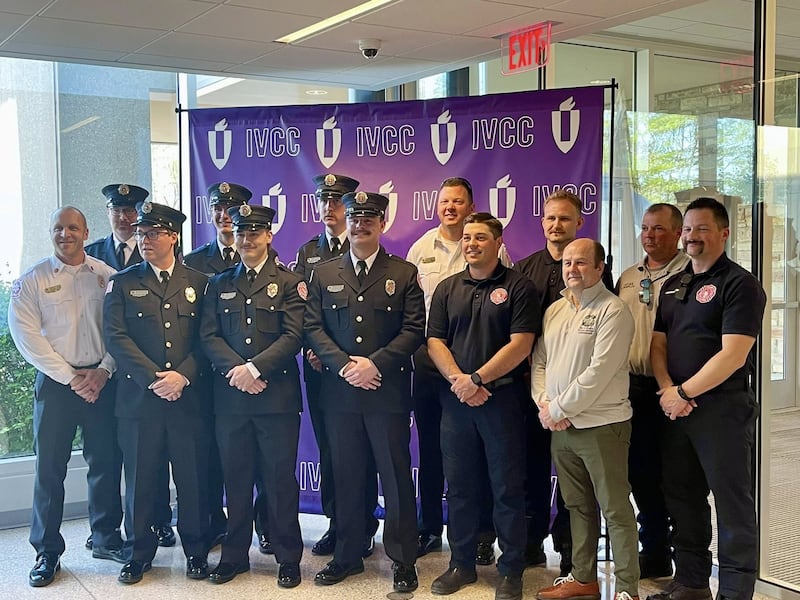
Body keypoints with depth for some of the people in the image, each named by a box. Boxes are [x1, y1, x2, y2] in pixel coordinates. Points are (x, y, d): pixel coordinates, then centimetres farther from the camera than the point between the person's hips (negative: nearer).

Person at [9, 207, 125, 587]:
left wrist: (104, 371, -9)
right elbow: (27, 336, -7)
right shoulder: (31, 282, 0)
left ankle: (106, 539, 25)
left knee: (106, 463, 8)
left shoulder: (107, 276, 4)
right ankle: (47, 552, 15)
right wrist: (71, 378, -11)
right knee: (50, 467, 2)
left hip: (101, 380, 2)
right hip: (55, 383, -1)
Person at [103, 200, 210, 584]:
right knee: (140, 478, 6)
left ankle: (196, 550, 20)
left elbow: (206, 338, 3)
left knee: (193, 478, 4)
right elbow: (116, 337, -3)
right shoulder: (122, 283, 7)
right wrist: (153, 378, -12)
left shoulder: (198, 283, 9)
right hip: (139, 398, 0)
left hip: (188, 398, 0)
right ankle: (139, 552, 21)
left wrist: (184, 375, -12)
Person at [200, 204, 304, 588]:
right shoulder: (219, 285, 14)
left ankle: (288, 558, 13)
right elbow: (209, 336, 5)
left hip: (277, 396, -3)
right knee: (236, 478, 9)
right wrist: (236, 369, -11)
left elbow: (293, 336, -5)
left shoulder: (289, 283, 5)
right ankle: (235, 554, 21)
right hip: (230, 397, 3)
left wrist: (255, 368, -15)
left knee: (280, 478, 3)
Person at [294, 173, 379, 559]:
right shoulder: (307, 253, 14)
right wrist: (310, 346, -8)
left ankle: (363, 528, 13)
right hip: (318, 365, 4)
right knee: (327, 447, 9)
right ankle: (335, 525, 20)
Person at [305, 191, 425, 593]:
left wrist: (375, 364, -14)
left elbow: (414, 330, -3)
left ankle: (403, 560, 14)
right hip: (339, 393, 2)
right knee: (346, 476, 10)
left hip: (389, 391, -2)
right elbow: (313, 328, 4)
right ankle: (348, 555, 24)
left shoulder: (404, 273, 4)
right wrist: (344, 364, -11)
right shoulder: (323, 274, 10)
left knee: (396, 477, 3)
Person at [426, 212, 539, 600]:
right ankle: (461, 564, 22)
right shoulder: (447, 289, 11)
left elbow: (520, 344, -10)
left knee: (508, 488, 2)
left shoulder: (518, 287, -2)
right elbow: (435, 341, 6)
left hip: (503, 398, -4)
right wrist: (458, 381, -10)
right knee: (459, 485, 10)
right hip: (455, 399, 4)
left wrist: (477, 378, -14)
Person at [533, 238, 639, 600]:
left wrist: (558, 409, -14)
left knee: (615, 510, -1)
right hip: (560, 427, 7)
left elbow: (599, 372, -18)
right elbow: (539, 361, 13)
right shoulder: (554, 310, 13)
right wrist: (544, 405, -3)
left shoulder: (612, 311, -11)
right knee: (578, 507, 16)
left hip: (601, 425, -7)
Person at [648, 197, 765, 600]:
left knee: (732, 503, -1)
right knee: (682, 498, 14)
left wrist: (683, 392, -13)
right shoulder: (672, 285, 15)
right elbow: (658, 344, 13)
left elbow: (732, 356, -17)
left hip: (723, 407, -7)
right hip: (676, 408, 8)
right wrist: (667, 389, -5)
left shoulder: (740, 284, -8)